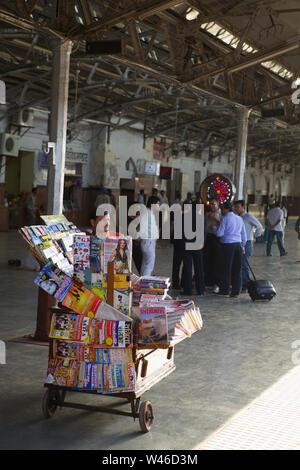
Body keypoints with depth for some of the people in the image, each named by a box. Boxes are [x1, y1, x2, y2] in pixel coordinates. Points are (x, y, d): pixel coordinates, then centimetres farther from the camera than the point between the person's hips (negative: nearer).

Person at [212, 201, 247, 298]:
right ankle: (236, 292, 11)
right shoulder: (239, 219, 13)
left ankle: (225, 291, 8)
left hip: (227, 245, -6)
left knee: (226, 269, 2)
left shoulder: (225, 219, -8)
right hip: (238, 244, 6)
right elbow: (244, 235, 17)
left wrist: (214, 227, 6)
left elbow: (219, 233, -12)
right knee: (237, 269, 8)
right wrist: (242, 247, 24)